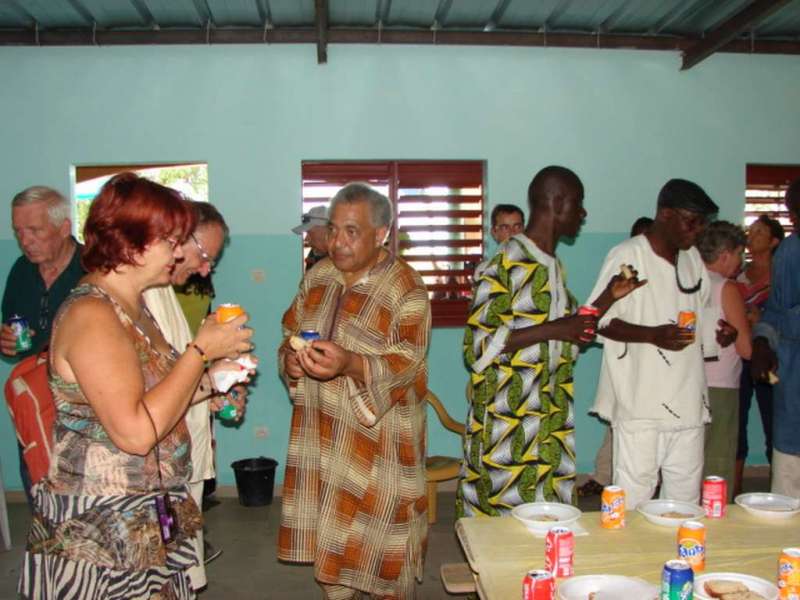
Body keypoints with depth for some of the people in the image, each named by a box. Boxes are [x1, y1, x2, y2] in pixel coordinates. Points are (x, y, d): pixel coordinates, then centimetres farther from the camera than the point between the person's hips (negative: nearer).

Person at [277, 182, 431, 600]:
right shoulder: (317, 277, 5)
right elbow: (290, 333, 13)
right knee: (329, 532, 16)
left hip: (376, 435, -5)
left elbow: (406, 362, -18)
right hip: (321, 431, 5)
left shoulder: (406, 289, -13)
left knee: (380, 535, 5)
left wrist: (349, 364, -35)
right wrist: (290, 359, -10)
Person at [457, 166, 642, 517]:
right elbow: (477, 345, -20)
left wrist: (608, 297, 8)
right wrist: (554, 329, -22)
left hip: (550, 429, 8)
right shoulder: (507, 264, -15)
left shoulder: (552, 267, 12)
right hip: (508, 430, -8)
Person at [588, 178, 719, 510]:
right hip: (641, 402, -7)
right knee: (634, 494, -2)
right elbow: (598, 320, -11)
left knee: (686, 494, 12)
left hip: (687, 398, 7)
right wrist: (652, 334, -22)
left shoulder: (692, 257, 15)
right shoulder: (627, 255, -8)